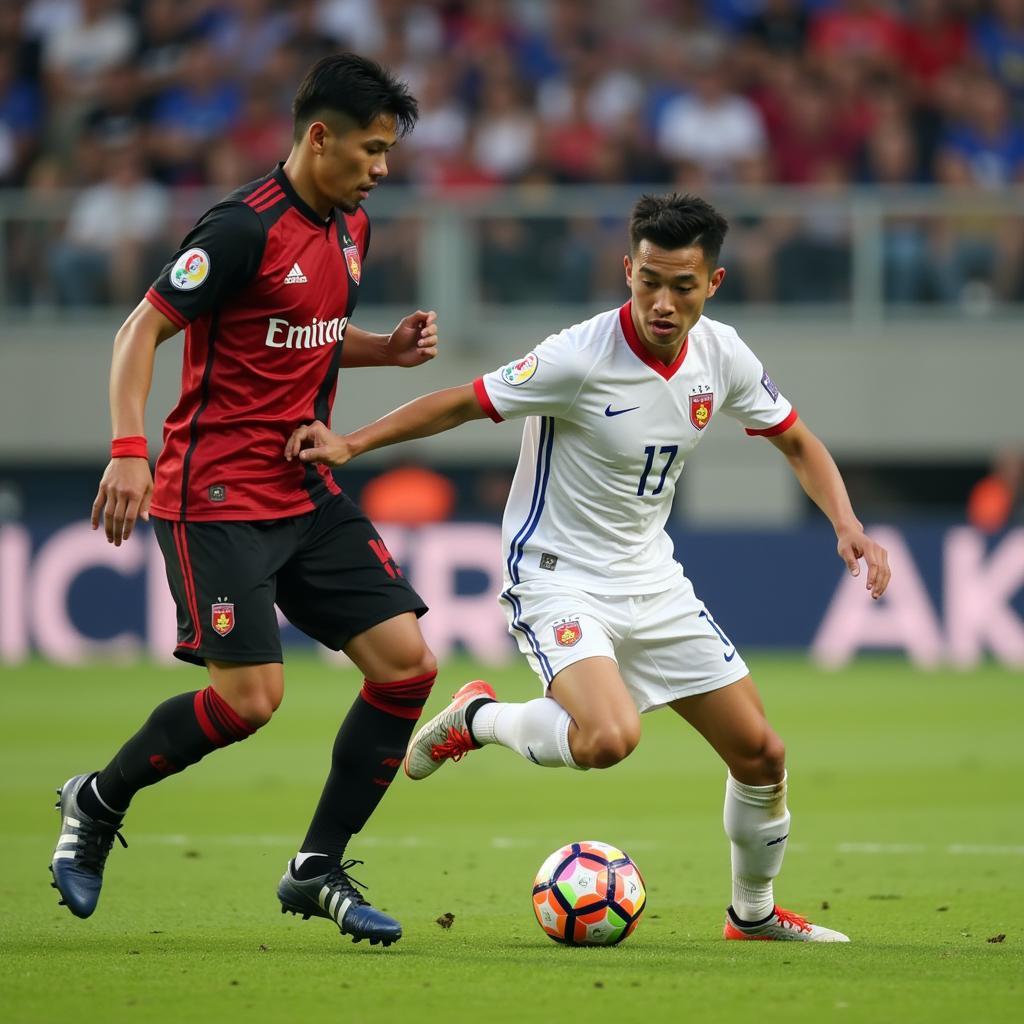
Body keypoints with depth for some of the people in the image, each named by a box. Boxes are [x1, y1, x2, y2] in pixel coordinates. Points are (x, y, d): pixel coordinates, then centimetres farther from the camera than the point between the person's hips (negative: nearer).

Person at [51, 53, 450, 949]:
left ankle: (318, 869, 6)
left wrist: (387, 349, 6)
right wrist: (129, 451, -25)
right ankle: (97, 802, 13)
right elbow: (143, 329, -14)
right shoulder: (246, 228, -15)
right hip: (217, 497, -8)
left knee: (408, 661, -4)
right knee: (250, 697, -14)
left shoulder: (351, 229, 11)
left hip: (308, 492, 8)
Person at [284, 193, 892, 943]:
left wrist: (847, 525, -3)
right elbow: (463, 404, -12)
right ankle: (478, 718, -1)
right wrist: (351, 444, -17)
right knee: (610, 736, -32)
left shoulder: (722, 357, -5)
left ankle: (754, 912, 31)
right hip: (558, 578, -6)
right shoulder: (579, 359, -23)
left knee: (761, 754, 5)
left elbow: (797, 442, 11)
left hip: (653, 581, 6)